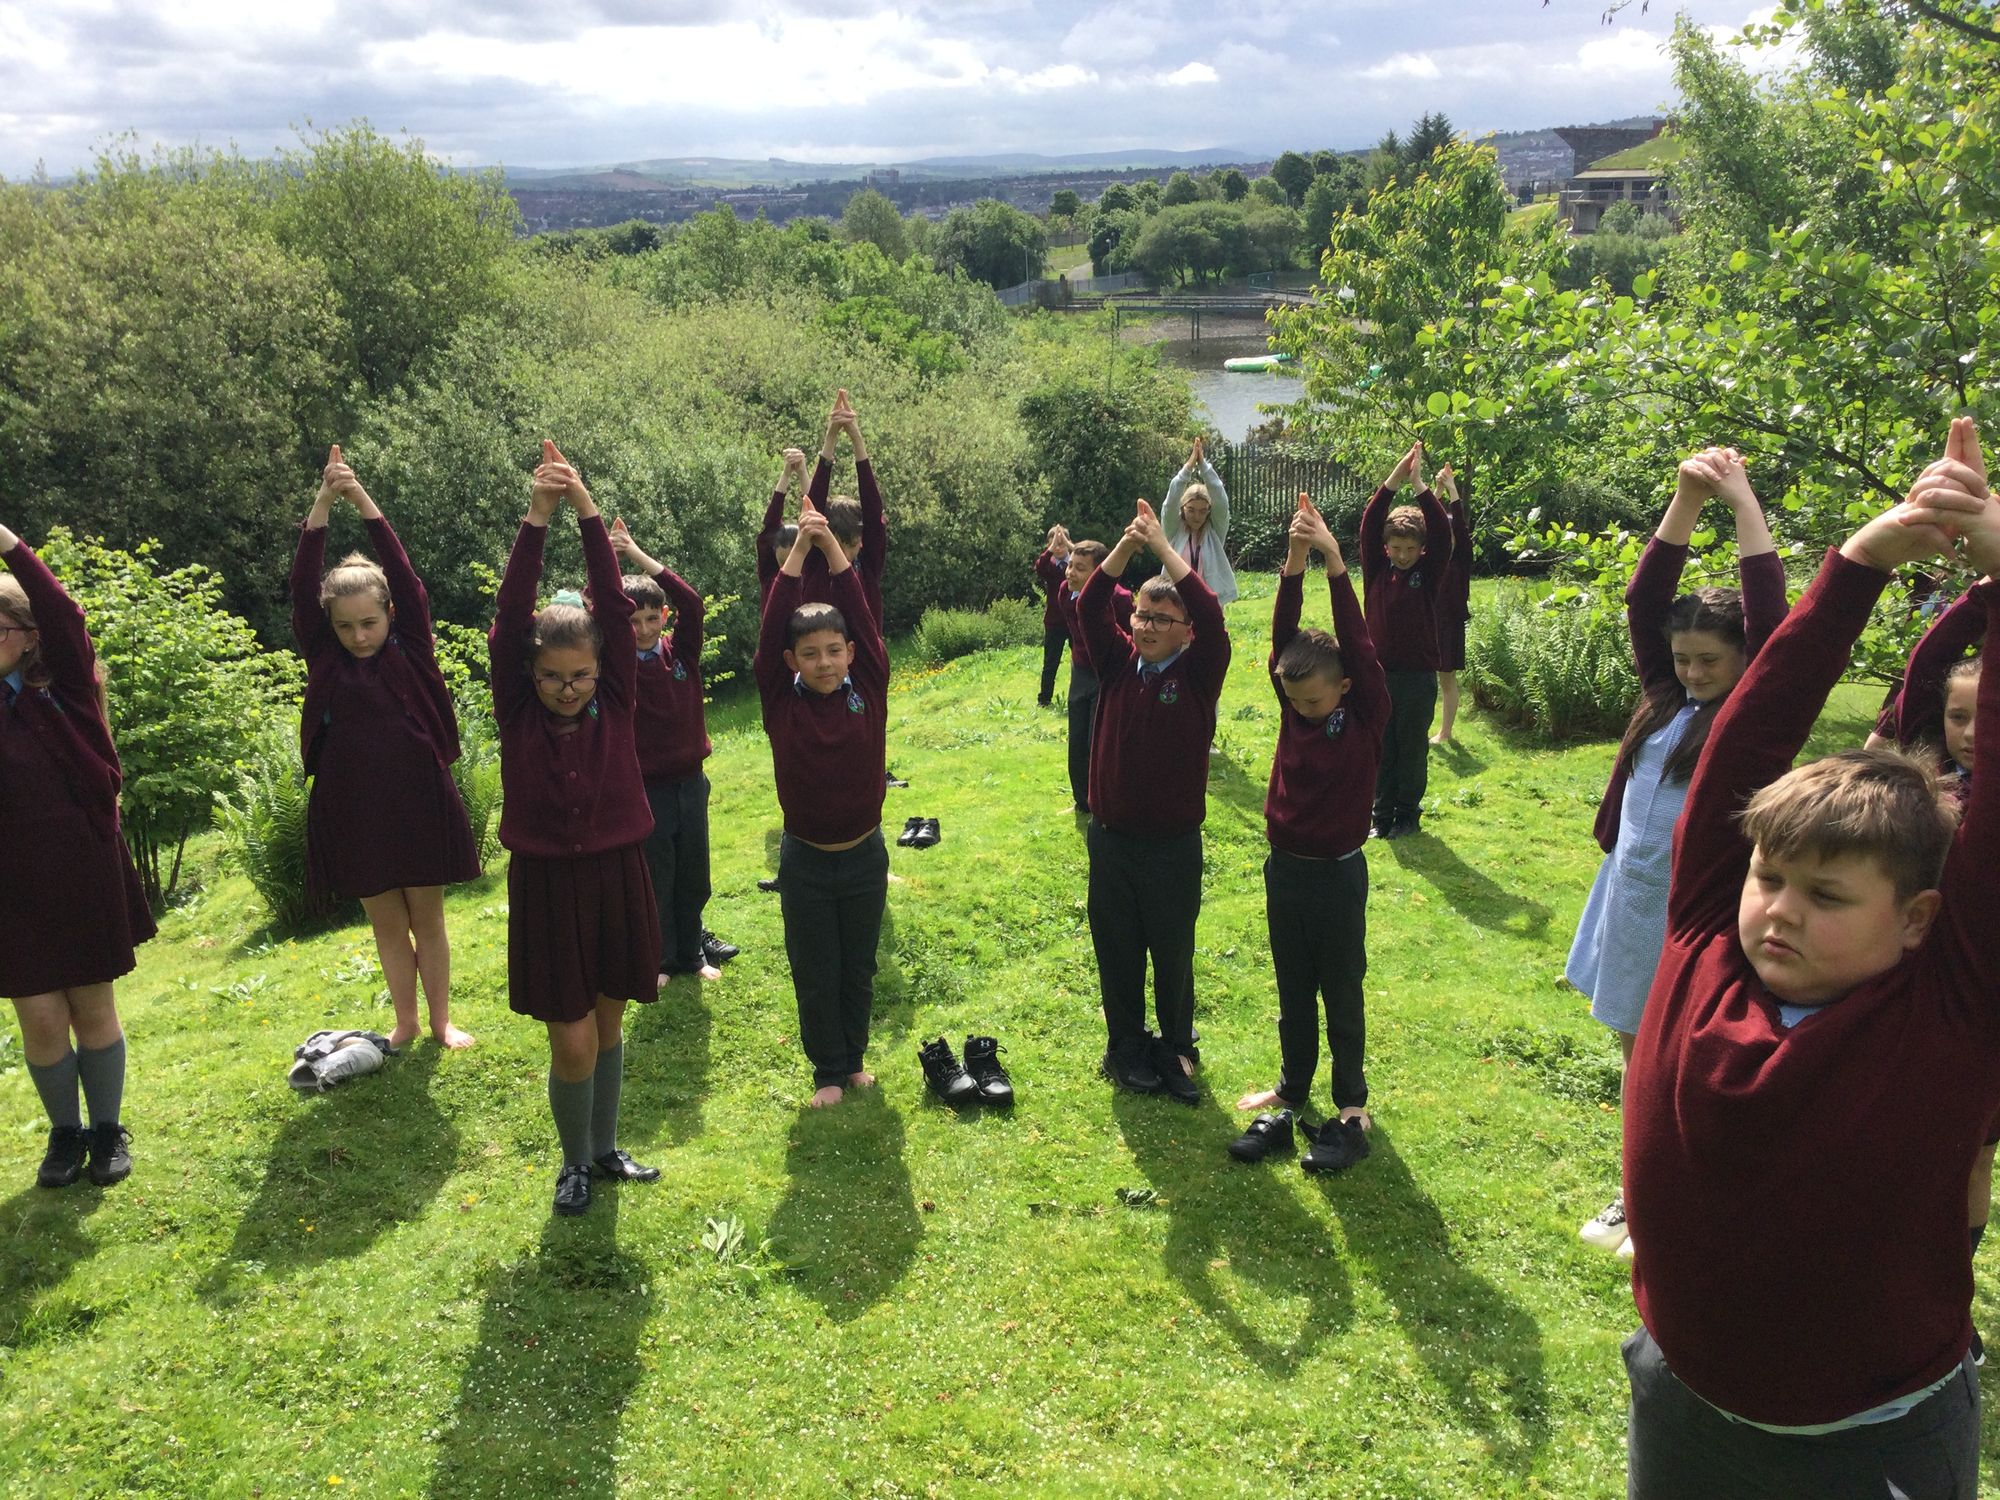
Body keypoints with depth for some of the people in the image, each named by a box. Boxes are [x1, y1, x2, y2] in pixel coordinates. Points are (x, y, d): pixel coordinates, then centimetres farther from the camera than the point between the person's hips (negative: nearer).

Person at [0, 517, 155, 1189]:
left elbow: (64, 617, -19)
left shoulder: (64, 690, -4)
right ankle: (65, 1133, 24)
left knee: (93, 1005, 9)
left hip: (84, 872, -2)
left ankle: (108, 1130, 25)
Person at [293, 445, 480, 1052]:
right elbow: (303, 588, -10)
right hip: (353, 811, 2)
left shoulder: (411, 651, -3)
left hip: (418, 802, -1)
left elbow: (405, 579, -14)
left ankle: (441, 1019, 23)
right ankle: (405, 1023, 25)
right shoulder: (325, 660, 0)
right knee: (386, 923, 12)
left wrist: (363, 500, -20)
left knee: (428, 917, 10)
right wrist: (322, 504, -19)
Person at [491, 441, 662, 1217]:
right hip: (546, 884, -2)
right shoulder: (517, 712, -7)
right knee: (573, 1043, -1)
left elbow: (616, 609, -14)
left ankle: (605, 1149, 36)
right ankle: (575, 1161, 25)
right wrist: (536, 519, -28)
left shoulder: (615, 703, -4)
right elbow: (509, 619, -18)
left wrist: (588, 511, -23)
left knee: (608, 1023, 16)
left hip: (617, 877, 2)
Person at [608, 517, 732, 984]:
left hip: (690, 781, 3)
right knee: (655, 878, 6)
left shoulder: (682, 651, 0)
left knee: (694, 876, 14)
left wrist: (639, 555, -19)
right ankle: (660, 959, 20)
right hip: (647, 785, -3)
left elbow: (691, 603, -15)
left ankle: (691, 951, 29)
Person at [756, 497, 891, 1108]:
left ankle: (855, 1055, 36)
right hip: (804, 858, -1)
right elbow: (772, 628, -19)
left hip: (865, 854, 1)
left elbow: (863, 618, -15)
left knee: (858, 969, 17)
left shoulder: (869, 688, -7)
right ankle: (830, 1070, 27)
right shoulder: (780, 698, -9)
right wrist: (799, 549, -24)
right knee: (814, 975, 10)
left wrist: (832, 547, -19)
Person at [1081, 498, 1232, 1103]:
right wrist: (1126, 546, -22)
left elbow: (1210, 617, -24)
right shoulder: (1118, 664, 0)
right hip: (1109, 838, 3)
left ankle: (1177, 1048, 31)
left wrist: (1163, 548, -23)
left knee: (1172, 954, 11)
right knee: (1116, 951, 14)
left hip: (1173, 845, -2)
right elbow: (1089, 607, -11)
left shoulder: (1199, 673, -8)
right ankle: (1125, 1047, 31)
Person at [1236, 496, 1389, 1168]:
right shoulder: (1293, 704, -2)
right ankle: (1293, 1087, 32)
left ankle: (1351, 1101, 24)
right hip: (1284, 867, 4)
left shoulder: (1367, 716, -12)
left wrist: (1335, 563, -28)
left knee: (1341, 992, 9)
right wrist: (1293, 564, -26)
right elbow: (1283, 637, -13)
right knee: (1292, 991, 17)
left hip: (1338, 872, -4)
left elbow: (1358, 645, -23)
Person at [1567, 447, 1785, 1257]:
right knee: (1637, 1055, 18)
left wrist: (1742, 500, -19)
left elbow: (1770, 619, -22)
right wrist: (1687, 498, -9)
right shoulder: (1665, 698, 4)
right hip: (1629, 901, 6)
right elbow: (1643, 598, 0)